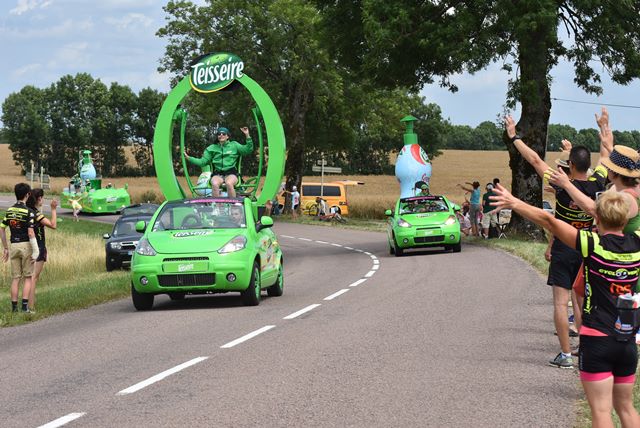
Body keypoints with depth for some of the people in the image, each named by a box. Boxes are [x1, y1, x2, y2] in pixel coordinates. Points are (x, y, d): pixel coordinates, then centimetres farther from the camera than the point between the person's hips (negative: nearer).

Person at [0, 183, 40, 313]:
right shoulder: (28, 212, -11)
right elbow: (30, 233, -17)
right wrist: (35, 251, -12)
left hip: (14, 246, 4)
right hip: (26, 245, -4)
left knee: (15, 278, 8)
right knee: (28, 278, 4)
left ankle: (14, 307, 7)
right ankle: (25, 306, -4)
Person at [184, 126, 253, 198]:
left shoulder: (234, 145, 14)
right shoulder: (212, 148, 15)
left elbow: (248, 150, 6)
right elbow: (202, 162, 11)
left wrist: (247, 136, -6)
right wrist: (188, 158, -1)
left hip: (231, 174, -1)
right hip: (217, 174, 1)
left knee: (229, 183, -36)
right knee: (215, 184, -34)